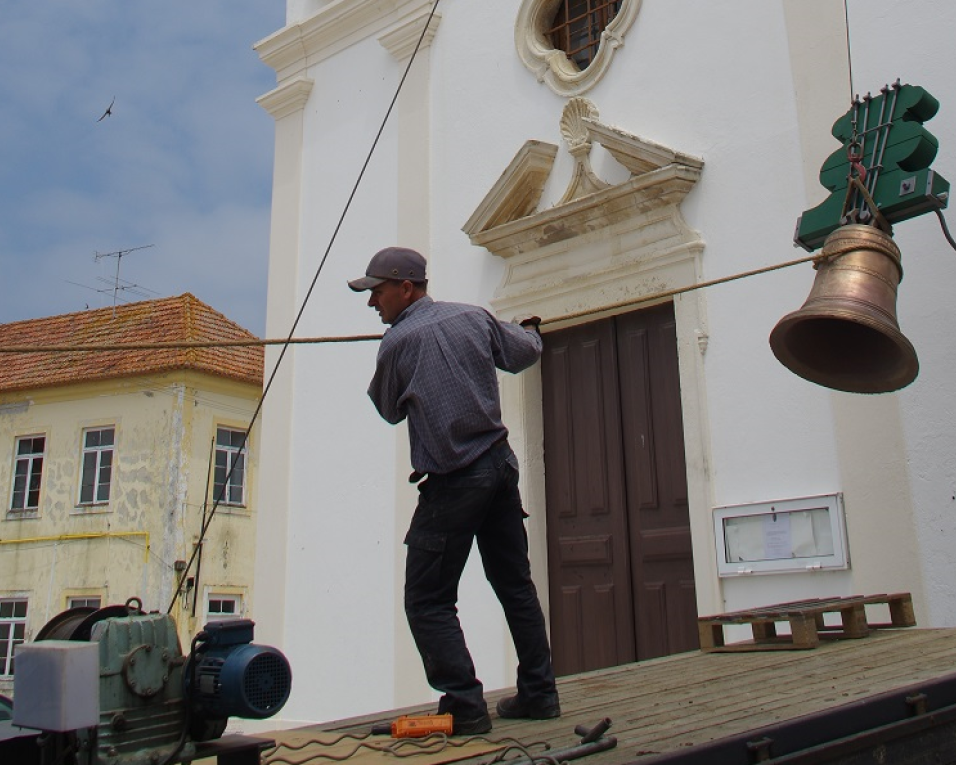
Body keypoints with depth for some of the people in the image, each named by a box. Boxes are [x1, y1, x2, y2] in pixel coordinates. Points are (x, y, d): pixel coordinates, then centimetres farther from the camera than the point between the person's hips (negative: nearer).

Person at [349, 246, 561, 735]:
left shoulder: (397, 342, -10)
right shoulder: (474, 317, 4)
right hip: (501, 463, 7)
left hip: (453, 482, -7)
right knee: (516, 585, 16)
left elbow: (390, 411, 5)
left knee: (428, 602, 3)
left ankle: (465, 707, 1)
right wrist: (529, 329, 40)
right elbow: (524, 354, 18)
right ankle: (539, 694, 23)